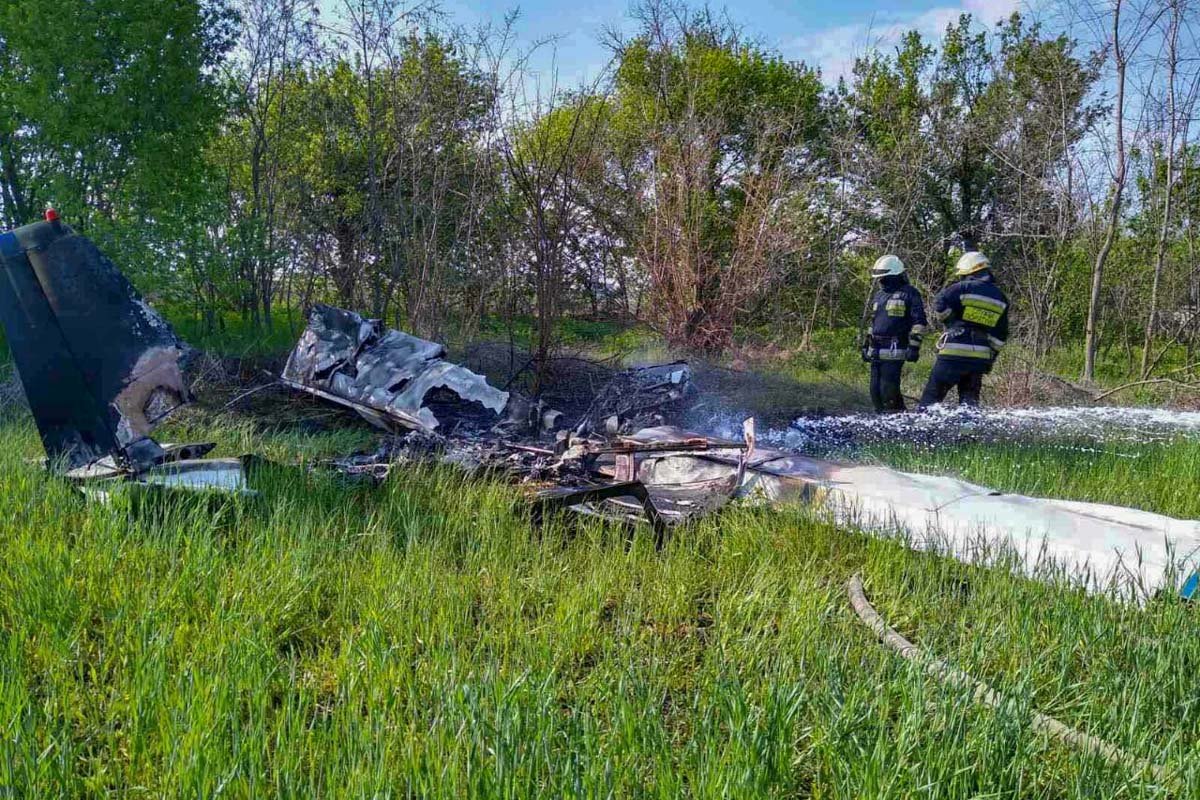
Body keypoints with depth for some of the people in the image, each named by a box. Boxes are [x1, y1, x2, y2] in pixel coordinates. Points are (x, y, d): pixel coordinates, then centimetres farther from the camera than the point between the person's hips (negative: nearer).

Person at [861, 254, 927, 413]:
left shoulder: (909, 293, -3)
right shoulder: (879, 295, 20)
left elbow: (919, 322, -7)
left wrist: (914, 346, -14)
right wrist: (866, 346, 25)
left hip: (894, 351, -8)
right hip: (876, 351, 8)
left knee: (888, 390, -12)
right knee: (875, 390, 7)